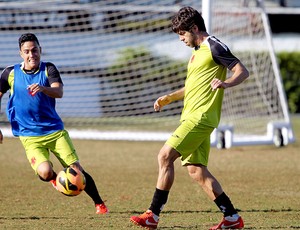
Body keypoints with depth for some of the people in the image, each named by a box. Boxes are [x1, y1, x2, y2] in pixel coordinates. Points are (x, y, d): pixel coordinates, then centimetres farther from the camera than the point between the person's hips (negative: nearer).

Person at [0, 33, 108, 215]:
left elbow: (59, 92, -20)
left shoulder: (48, 69, -3)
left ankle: (99, 204, 15)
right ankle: (55, 179, 14)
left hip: (55, 130, 1)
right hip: (29, 136, -1)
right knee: (45, 172, -24)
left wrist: (42, 88, -42)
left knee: (77, 169, -6)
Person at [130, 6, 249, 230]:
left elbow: (242, 71, -13)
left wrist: (226, 83, -31)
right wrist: (169, 97, 24)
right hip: (193, 118, 10)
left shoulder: (214, 47, -8)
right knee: (196, 170, 6)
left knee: (165, 156, -14)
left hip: (200, 117, -10)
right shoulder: (198, 51, 21)